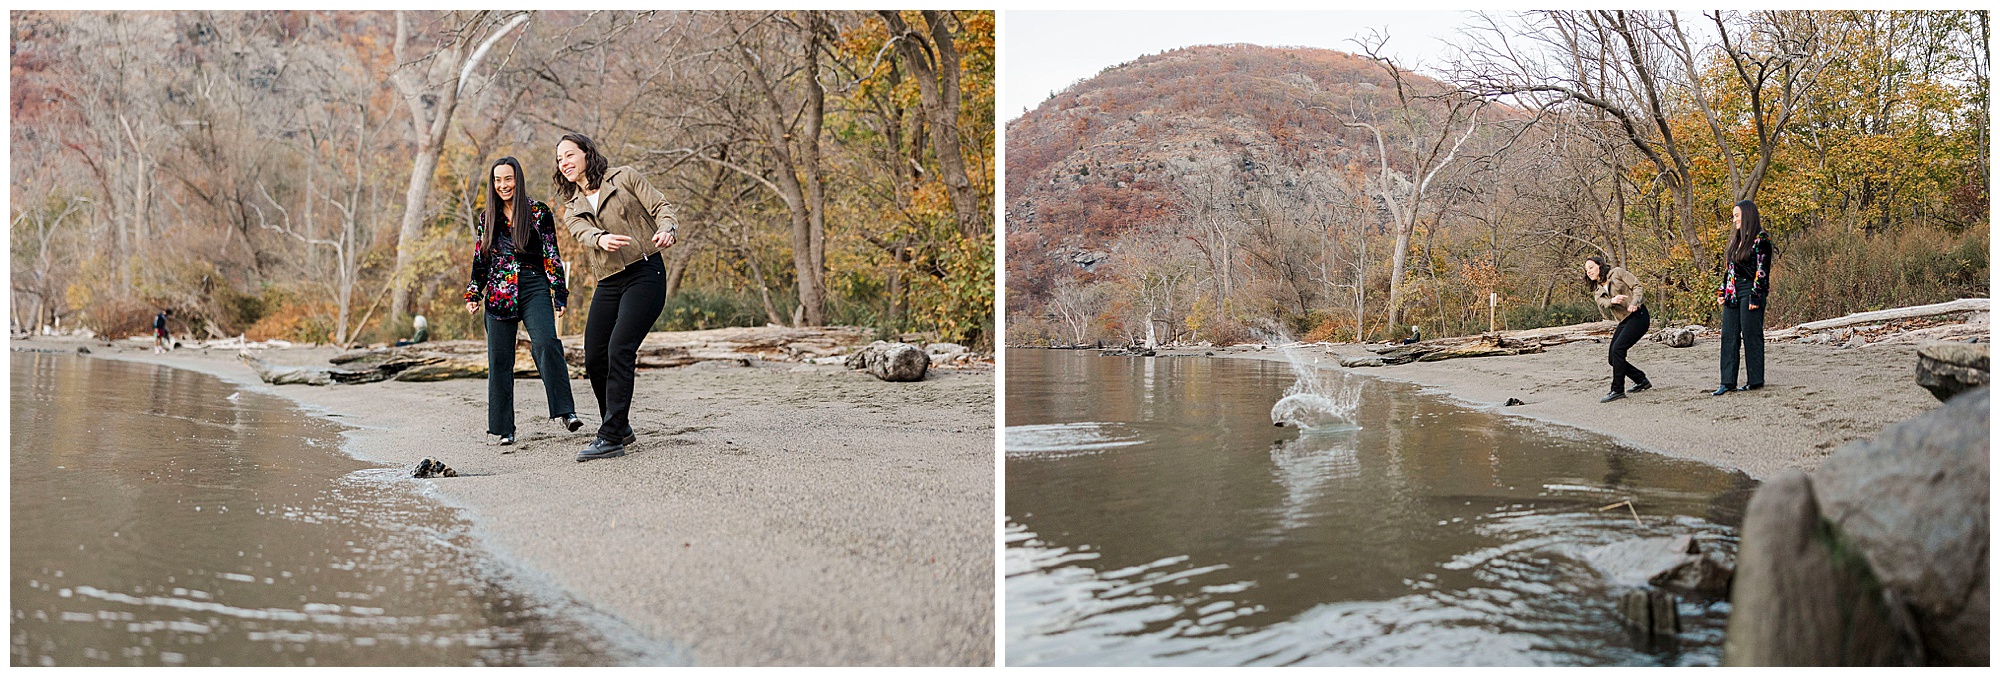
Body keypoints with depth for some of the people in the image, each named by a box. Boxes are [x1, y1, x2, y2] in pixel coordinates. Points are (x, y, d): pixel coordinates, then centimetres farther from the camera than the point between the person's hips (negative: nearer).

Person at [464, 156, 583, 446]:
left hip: (534, 291, -3)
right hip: (498, 294, 4)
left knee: (546, 343, -25)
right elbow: (479, 261, 18)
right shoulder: (487, 218, 13)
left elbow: (552, 254, 2)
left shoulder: (538, 211, 3)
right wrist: (473, 295, 12)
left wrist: (559, 293, -3)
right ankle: (503, 428, 8)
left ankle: (565, 412, -30)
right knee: (499, 359, 2)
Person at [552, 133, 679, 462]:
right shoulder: (572, 209, 16)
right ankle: (621, 428, 22)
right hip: (608, 284, 6)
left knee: (619, 349, -18)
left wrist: (666, 229, -24)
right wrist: (602, 239, -31)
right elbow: (584, 233, -6)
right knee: (594, 358, 1)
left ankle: (610, 438, -17)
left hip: (645, 274, -6)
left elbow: (661, 206, -1)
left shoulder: (623, 177, 7)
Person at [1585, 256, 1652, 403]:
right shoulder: (1597, 291, 17)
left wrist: (1634, 303, -22)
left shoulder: (1617, 273, 3)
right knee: (1613, 359, 3)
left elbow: (1638, 286, -5)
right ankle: (1642, 380, 22)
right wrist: (1612, 300, -28)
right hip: (1624, 322, 8)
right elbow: (1602, 303, -5)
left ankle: (1617, 390, -19)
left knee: (1617, 349, -22)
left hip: (1638, 315, -8)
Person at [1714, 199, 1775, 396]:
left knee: (1751, 336, -2)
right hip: (1732, 293, 8)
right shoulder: (1736, 239, 17)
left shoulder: (1760, 240, -8)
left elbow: (1762, 271, -12)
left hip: (1751, 291, -8)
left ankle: (1755, 380, 6)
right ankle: (1728, 381, 4)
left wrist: (1755, 297, -17)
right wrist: (1722, 292, 14)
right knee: (1728, 336, 3)